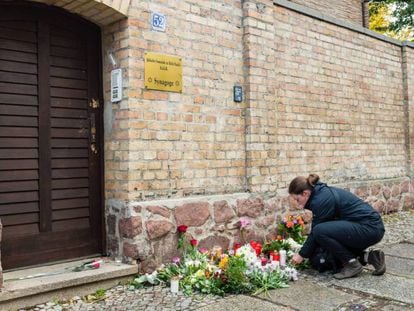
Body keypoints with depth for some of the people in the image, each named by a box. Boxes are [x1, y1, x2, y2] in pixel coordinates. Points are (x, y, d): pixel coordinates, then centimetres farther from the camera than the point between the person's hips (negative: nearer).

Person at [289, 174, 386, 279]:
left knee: (320, 231, -22)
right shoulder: (323, 192, 10)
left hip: (370, 228, -10)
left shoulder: (322, 199, -18)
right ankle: (367, 256, 11)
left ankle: (352, 264, -8)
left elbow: (316, 231, -12)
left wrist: (302, 254, 0)